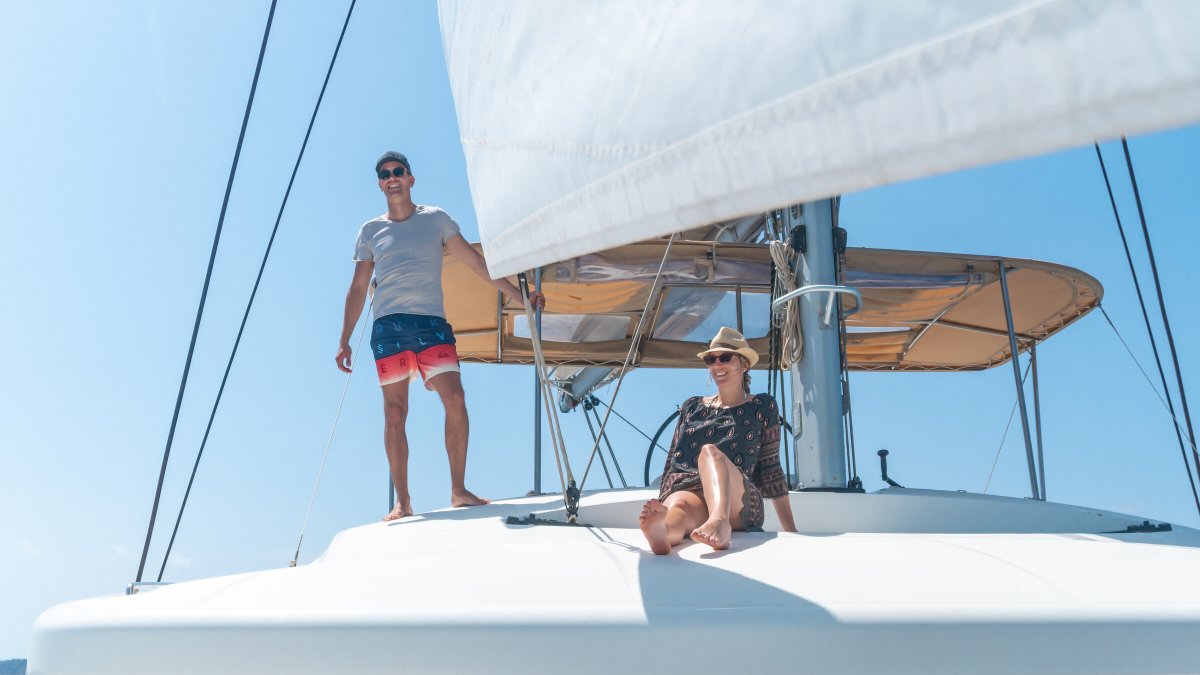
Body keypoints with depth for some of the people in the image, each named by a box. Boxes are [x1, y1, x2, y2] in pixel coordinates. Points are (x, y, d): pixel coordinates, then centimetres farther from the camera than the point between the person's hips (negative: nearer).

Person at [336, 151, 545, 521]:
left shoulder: (436, 218, 12)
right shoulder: (370, 230, 15)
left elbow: (476, 261, 11)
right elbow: (358, 288, 16)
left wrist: (518, 295, 4)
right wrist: (344, 340, 9)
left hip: (431, 322, -1)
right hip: (388, 325, 1)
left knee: (455, 400, -14)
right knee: (394, 413, -2)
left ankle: (459, 490, -4)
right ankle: (402, 501, 4)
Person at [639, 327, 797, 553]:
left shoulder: (763, 407, 17)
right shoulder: (692, 407, 23)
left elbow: (770, 469, 15)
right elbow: (672, 463, 22)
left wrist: (790, 530, 10)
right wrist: (657, 514, 10)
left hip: (738, 502, -2)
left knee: (710, 451, -33)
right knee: (679, 505, -37)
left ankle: (720, 520, -63)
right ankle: (662, 530, -73)